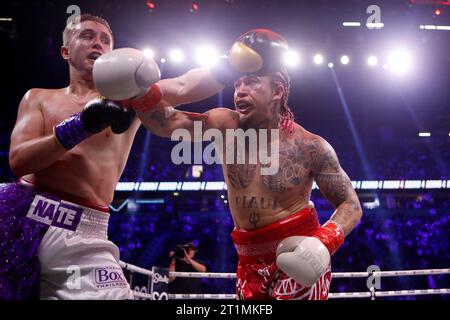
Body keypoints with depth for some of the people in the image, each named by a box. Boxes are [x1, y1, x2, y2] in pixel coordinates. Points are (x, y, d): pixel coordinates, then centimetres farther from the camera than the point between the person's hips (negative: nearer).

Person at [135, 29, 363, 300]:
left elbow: (351, 204, -6)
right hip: (251, 262, 4)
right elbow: (166, 123, -5)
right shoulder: (225, 126, -2)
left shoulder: (310, 147, -11)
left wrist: (326, 241, -24)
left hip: (299, 258, -4)